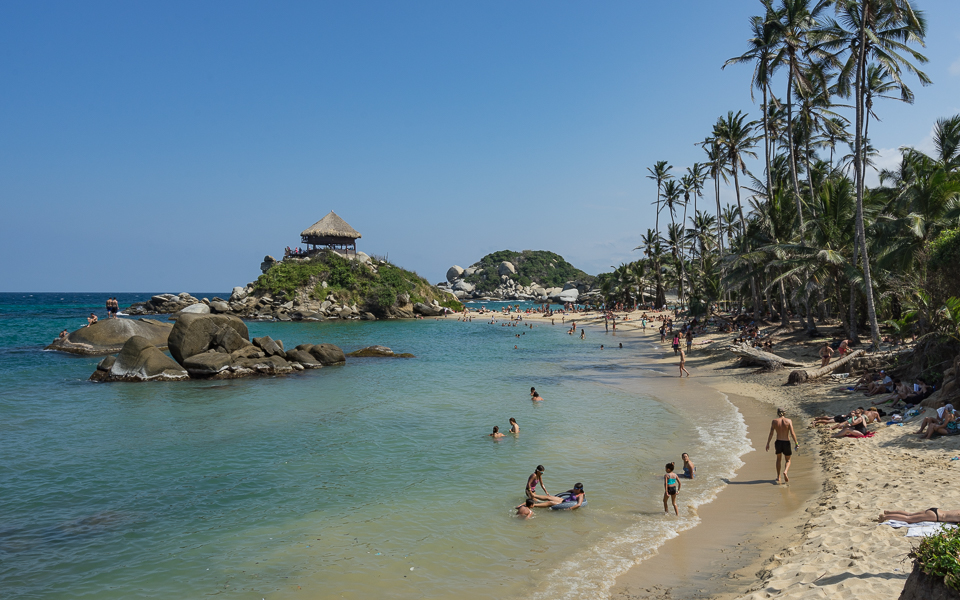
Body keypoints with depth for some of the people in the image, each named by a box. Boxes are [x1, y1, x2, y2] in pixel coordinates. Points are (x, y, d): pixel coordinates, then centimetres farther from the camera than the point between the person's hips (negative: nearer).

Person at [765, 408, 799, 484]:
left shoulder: (774, 421, -1)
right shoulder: (789, 421, -5)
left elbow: (771, 434, -3)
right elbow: (792, 433, -11)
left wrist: (768, 444, 3)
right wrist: (796, 443, -5)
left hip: (778, 442, 1)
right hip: (786, 443, -1)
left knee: (778, 459, 24)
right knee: (788, 460, 17)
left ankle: (778, 477, 23)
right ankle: (785, 472, -13)